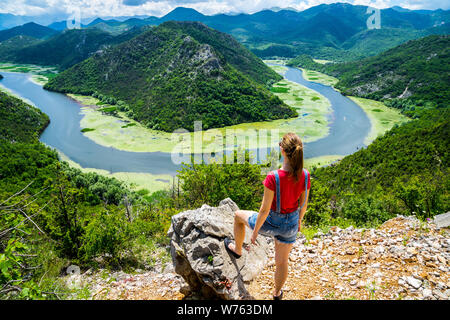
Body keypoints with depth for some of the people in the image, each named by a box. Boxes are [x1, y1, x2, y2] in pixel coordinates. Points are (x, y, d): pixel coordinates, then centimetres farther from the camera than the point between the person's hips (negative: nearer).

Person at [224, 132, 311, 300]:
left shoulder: (273, 177, -31)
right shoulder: (305, 176, -15)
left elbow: (265, 209, -22)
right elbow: (304, 204, 0)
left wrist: (255, 231, -7)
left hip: (272, 222, -4)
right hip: (291, 223, 5)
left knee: (239, 215, 26)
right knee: (282, 261, 28)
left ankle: (237, 249, 49)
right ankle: (277, 293, 52)